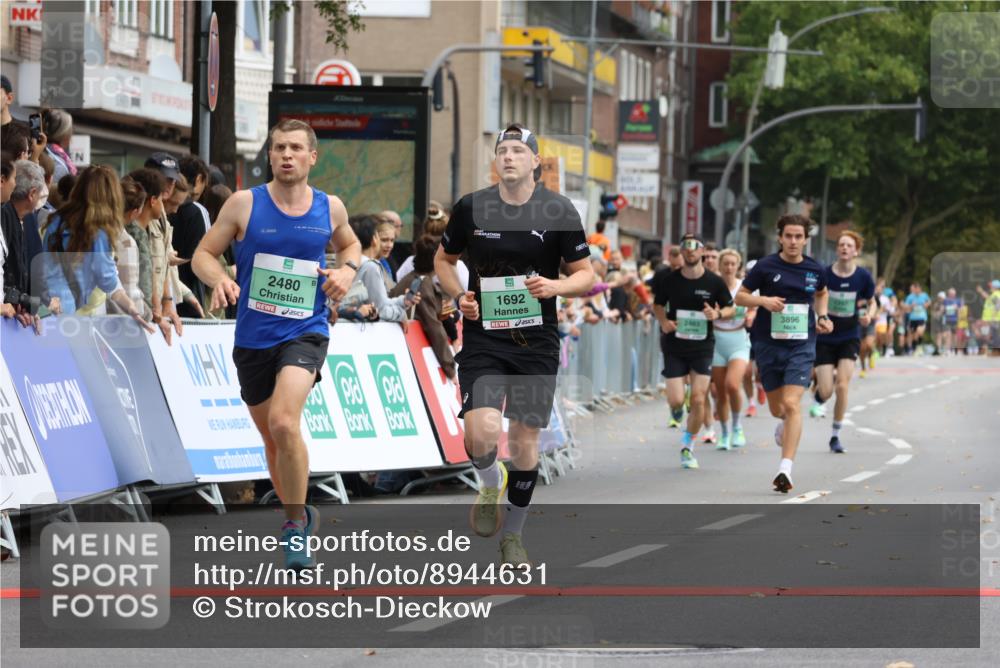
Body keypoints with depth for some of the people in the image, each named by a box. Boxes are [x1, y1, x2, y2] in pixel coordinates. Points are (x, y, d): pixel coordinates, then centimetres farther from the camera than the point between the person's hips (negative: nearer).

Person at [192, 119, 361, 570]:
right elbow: (203, 254, 2)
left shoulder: (330, 208, 3)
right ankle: (298, 516, 40)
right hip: (253, 338, 2)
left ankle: (295, 526, -10)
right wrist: (219, 279, -20)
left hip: (305, 333, -2)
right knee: (272, 438, 15)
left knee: (283, 423, -25)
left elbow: (349, 245, 23)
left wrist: (347, 270, 1)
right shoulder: (244, 204, -2)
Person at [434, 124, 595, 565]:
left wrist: (555, 287, -18)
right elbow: (444, 259, 15)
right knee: (481, 432, -21)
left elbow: (586, 275, 2)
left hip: (536, 343, 1)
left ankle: (512, 534, 25)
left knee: (525, 442, 6)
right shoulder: (471, 208, -1)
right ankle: (490, 484, 14)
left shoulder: (558, 211, -3)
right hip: (483, 338, -1)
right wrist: (458, 296, -4)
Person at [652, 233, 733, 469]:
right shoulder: (670, 280, -3)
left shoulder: (714, 282, -4)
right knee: (676, 401, -8)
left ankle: (687, 447, 11)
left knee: (698, 400, -7)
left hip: (703, 347, 0)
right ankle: (677, 411, 32)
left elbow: (731, 308, 6)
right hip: (674, 346, 0)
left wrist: (718, 313, -16)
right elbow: (657, 304, 13)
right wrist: (663, 321, -8)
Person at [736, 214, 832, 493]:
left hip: (802, 345, -1)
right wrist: (763, 300, -17)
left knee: (791, 404, -17)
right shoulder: (765, 266, -5)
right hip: (768, 343, 1)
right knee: (776, 408, 13)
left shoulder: (815, 269, 3)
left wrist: (822, 317, 8)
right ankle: (786, 423, 52)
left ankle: (785, 468, -21)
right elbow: (740, 296, 2)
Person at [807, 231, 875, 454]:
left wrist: (869, 315, -12)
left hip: (849, 338, 0)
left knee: (842, 386, -13)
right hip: (825, 338, 0)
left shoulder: (863, 277, -7)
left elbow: (872, 302, 8)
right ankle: (818, 398, 35)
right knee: (826, 391, -7)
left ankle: (836, 436, 3)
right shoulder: (824, 274, -10)